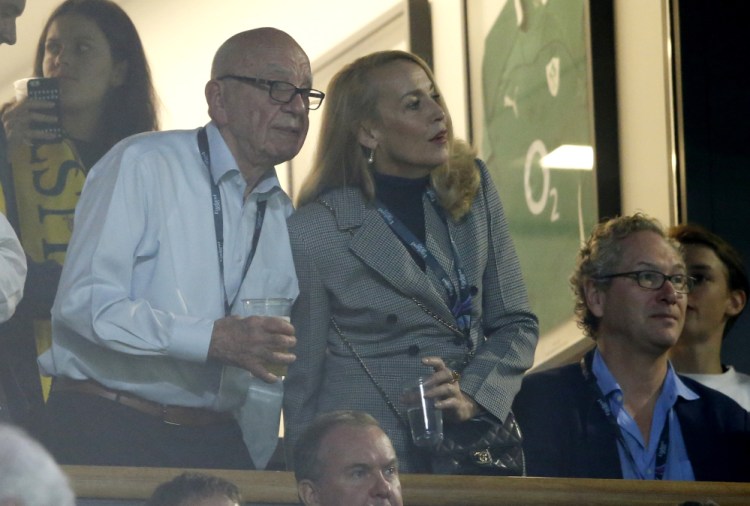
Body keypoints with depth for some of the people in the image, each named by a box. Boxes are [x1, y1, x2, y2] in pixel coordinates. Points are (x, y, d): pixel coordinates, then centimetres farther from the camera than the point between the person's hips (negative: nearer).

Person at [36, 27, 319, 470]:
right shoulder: (142, 164, -7)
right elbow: (84, 301, -17)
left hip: (217, 443, 6)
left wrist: (260, 462, 5)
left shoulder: (284, 217, 15)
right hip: (106, 433, -6)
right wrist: (214, 338, -24)